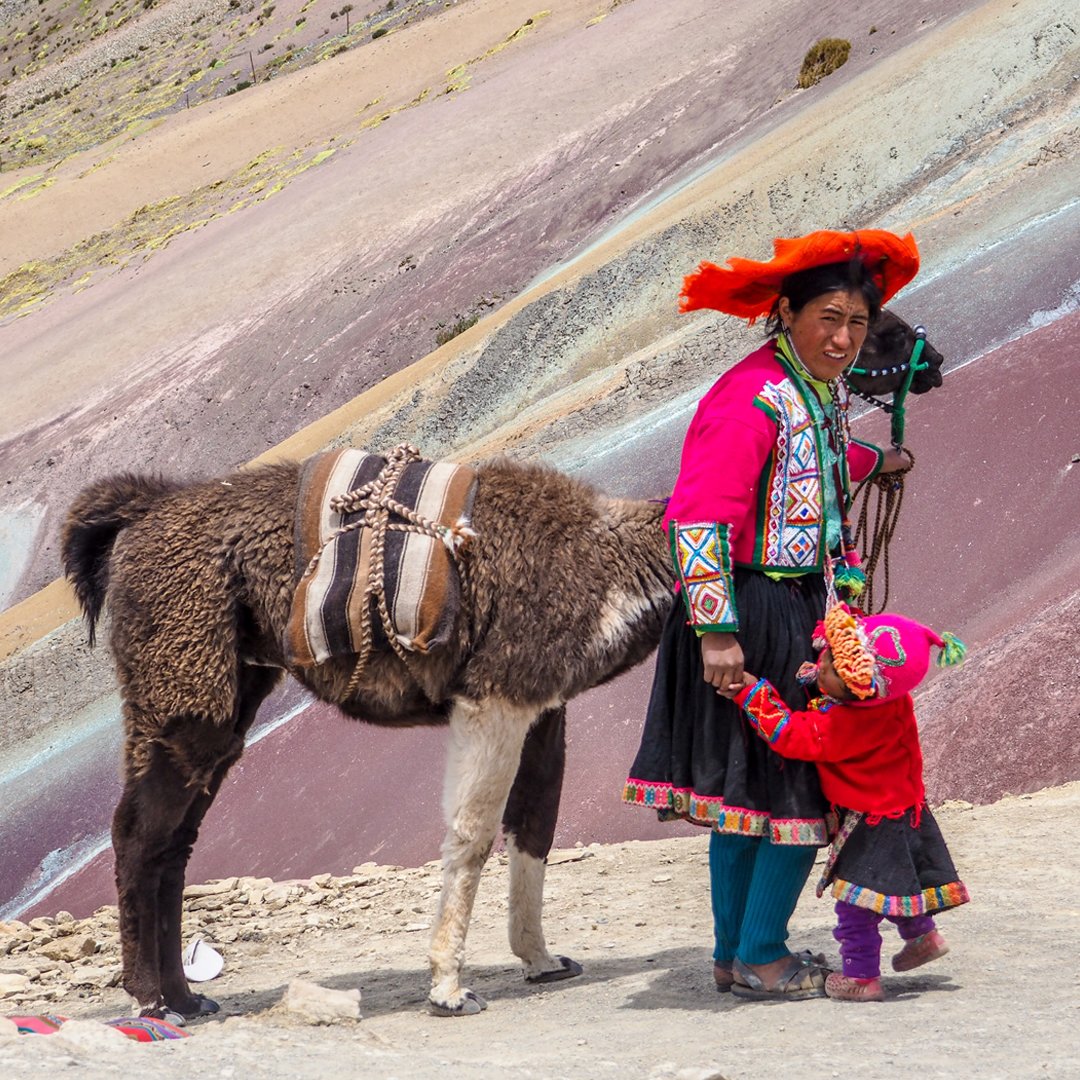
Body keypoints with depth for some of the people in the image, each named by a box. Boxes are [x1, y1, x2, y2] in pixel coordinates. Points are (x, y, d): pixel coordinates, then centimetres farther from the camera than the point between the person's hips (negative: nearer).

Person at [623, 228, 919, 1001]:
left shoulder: (820, 389, 9)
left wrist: (874, 462, 51)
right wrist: (717, 631, -28)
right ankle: (759, 960, 7)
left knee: (745, 788, 16)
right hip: (752, 615, -9)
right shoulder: (753, 397, -21)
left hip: (798, 610, 10)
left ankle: (737, 954, 26)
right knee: (801, 786, -4)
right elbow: (699, 516, -25)